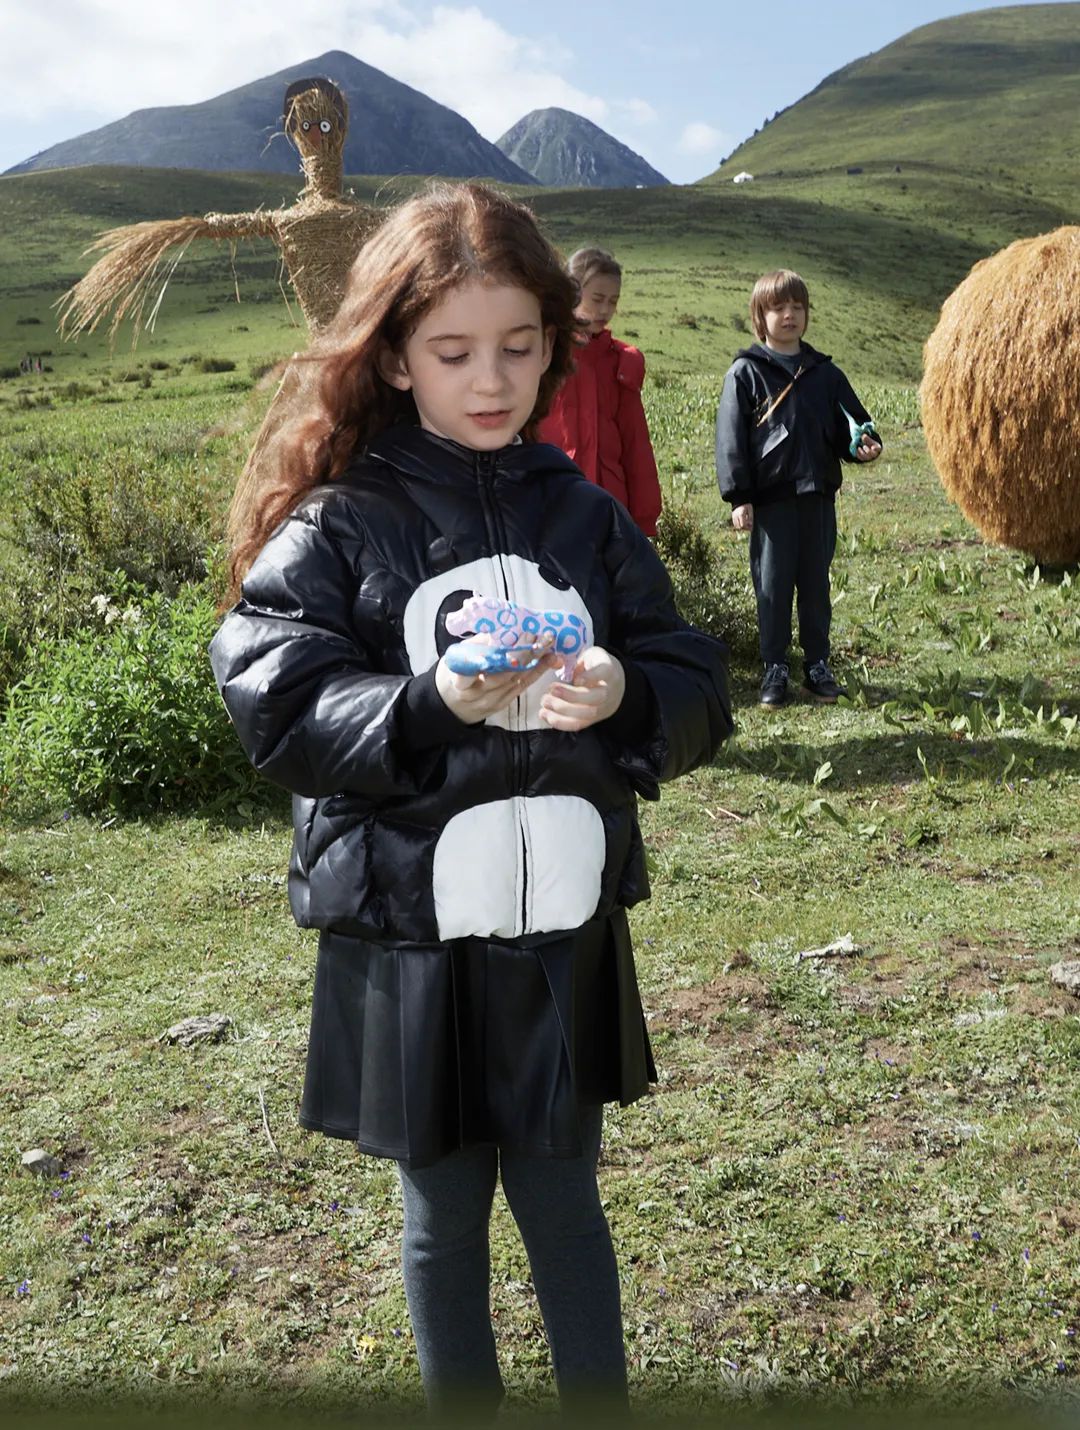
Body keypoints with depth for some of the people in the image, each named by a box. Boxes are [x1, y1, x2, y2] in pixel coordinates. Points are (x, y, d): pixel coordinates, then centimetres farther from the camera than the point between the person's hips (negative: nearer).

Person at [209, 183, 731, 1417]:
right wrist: (435, 705, -28)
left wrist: (623, 697, -21)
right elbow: (278, 712, -15)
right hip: (407, 944, -2)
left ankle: (601, 1401, 39)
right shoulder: (335, 527, -7)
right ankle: (463, 1402, 40)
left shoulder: (584, 516, 3)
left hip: (566, 937, 2)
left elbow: (697, 693, 0)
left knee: (564, 1198, 18)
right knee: (444, 1212, 17)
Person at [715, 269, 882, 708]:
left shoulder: (825, 373, 11)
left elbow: (847, 424, 17)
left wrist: (863, 445, -7)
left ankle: (818, 664, 19)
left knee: (816, 584, 9)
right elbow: (731, 438, -3)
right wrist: (739, 497, -9)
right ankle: (775, 668, 12)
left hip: (818, 494, 3)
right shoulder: (746, 373, 0)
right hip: (771, 498, -3)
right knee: (772, 585, 2)